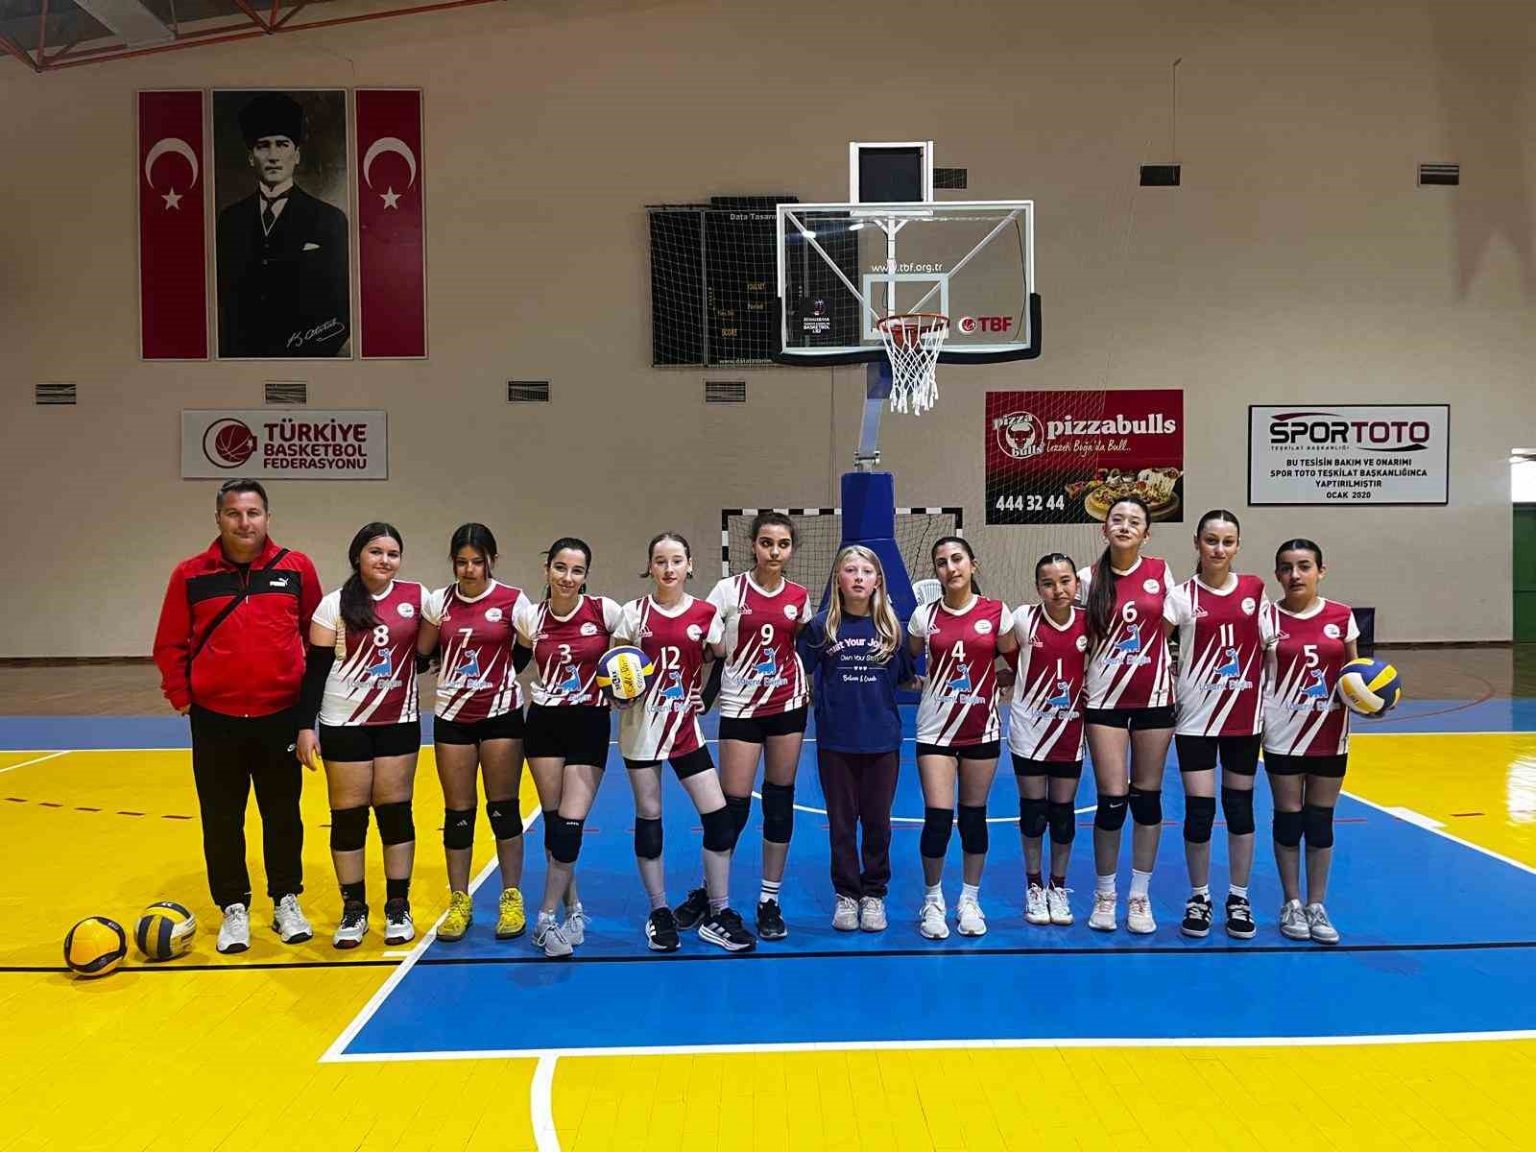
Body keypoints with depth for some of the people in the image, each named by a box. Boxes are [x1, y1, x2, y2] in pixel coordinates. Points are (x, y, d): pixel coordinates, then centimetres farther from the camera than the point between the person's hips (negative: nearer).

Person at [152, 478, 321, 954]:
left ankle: (287, 902, 26)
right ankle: (234, 909, 24)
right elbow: (169, 645, 4)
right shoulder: (191, 574, -2)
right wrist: (181, 696, -1)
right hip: (215, 718, 0)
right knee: (222, 820, 9)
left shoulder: (296, 568, -2)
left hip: (281, 715, 0)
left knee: (283, 815, 11)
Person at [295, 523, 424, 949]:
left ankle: (398, 907, 16)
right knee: (348, 817, 4)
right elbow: (316, 668, -4)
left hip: (399, 723, 1)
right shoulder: (335, 604, -4)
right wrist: (306, 725, -8)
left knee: (395, 812, 5)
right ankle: (353, 911, 16)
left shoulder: (416, 597, 0)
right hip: (344, 724, -1)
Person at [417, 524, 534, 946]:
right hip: (452, 717, 2)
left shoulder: (512, 600, -6)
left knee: (503, 808, 4)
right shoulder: (438, 601, 3)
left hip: (502, 714, -2)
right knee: (458, 812, 7)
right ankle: (459, 902, 18)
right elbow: (420, 653, 9)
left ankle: (512, 899, 16)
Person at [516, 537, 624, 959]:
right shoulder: (530, 616, -1)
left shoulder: (605, 611, -8)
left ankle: (546, 918, 4)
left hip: (590, 724, -2)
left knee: (570, 825, -8)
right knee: (553, 821, 4)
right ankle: (574, 910, 20)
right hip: (545, 724, 2)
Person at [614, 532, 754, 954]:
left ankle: (718, 916, 9)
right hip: (642, 728, -1)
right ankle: (659, 914, 21)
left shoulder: (705, 614, -1)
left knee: (719, 816, -5)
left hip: (685, 728, 1)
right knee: (649, 819, 6)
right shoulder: (634, 613, -3)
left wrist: (703, 696, -4)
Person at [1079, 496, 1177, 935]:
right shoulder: (1089, 579, -2)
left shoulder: (1160, 572, 2)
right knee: (1111, 799, -3)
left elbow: (1168, 627, 12)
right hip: (1105, 699, -1)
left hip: (1154, 697, 2)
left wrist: (1169, 666, 5)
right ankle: (1104, 895, 15)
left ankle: (1140, 896, 19)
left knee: (1147, 796, 7)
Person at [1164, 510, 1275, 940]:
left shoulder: (1255, 590, 2)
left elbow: (1271, 648, 7)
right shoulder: (1182, 596, -4)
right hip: (1196, 717, -2)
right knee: (1199, 810, -1)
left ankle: (1239, 899, 22)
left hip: (1245, 716, 2)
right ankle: (1198, 898, 17)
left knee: (1240, 806, 9)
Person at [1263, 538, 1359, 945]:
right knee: (1289, 817, 5)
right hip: (1283, 733, -2)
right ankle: (1292, 905, 19)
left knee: (1321, 818, 8)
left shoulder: (1342, 616, 1)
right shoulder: (1268, 618, -4)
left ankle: (1317, 906, 19)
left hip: (1330, 733, 2)